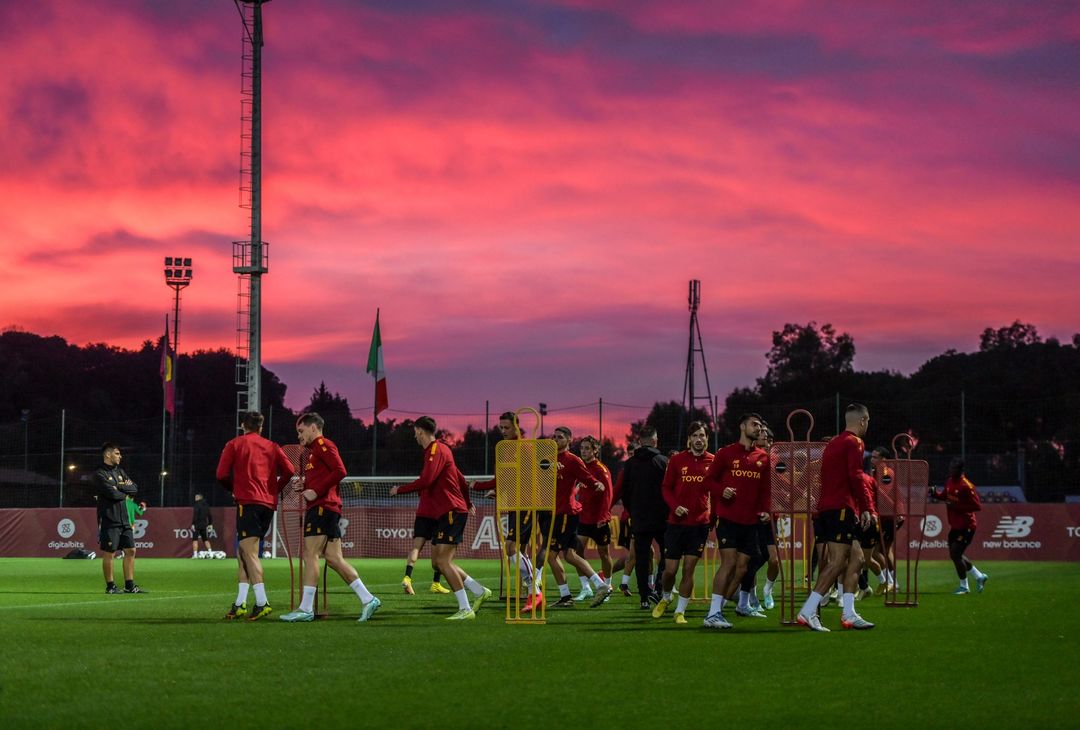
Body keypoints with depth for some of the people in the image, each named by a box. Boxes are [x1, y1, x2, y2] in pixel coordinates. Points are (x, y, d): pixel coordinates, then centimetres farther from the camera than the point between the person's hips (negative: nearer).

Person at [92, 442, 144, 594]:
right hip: (109, 520, -8)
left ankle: (130, 585, 11)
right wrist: (125, 493, 0)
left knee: (130, 551, 6)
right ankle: (110, 586, 5)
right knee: (108, 553, -2)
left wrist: (120, 486, -8)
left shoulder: (120, 472, 17)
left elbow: (134, 489, 6)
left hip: (124, 519, 8)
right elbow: (113, 494, -19)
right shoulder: (99, 474, -8)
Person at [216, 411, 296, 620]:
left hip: (247, 501, -5)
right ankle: (240, 603, 10)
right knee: (243, 552, 13)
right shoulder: (271, 446, 16)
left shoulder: (234, 445, 7)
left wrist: (233, 489, 17)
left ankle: (262, 603, -26)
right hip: (268, 503, 5)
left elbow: (221, 474, -1)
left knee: (249, 552, -12)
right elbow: (289, 471, 4)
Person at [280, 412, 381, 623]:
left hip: (322, 507, -10)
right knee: (334, 558, 5)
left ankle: (306, 609, -11)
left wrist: (316, 491, -18)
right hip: (320, 508, 10)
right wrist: (304, 487, 12)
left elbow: (340, 471, -18)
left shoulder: (323, 445, -5)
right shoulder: (314, 450, 25)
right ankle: (368, 600, 2)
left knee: (310, 555, -10)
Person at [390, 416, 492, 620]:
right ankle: (480, 591, 13)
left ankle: (465, 609, -14)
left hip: (452, 512, -10)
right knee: (437, 563, 9)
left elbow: (426, 481, -25)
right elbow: (460, 479, 29)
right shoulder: (439, 450, 19)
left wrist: (400, 490, -13)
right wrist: (468, 503, 40)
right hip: (443, 514, 10)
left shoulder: (436, 451, -12)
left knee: (443, 561, -13)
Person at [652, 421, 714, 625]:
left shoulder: (712, 461, 2)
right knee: (670, 570, 2)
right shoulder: (676, 460, 1)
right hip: (676, 522, 0)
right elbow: (665, 487, 5)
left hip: (700, 524, 0)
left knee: (689, 569, -2)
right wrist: (675, 506, -12)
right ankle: (666, 598, 32)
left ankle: (680, 612, 9)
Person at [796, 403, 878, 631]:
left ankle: (848, 614, 7)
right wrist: (866, 508, -16)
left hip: (828, 507, 10)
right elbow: (855, 476, -17)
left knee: (856, 558, 10)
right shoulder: (854, 443, -7)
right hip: (841, 508, -10)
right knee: (838, 562, -12)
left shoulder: (834, 443, 21)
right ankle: (807, 612, -18)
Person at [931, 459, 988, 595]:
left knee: (955, 554, -10)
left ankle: (964, 586, 6)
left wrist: (956, 506, -26)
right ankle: (979, 576, 30)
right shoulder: (949, 482, 6)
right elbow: (944, 496, 22)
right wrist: (934, 493, 0)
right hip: (955, 526, 9)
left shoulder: (966, 486, -19)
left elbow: (977, 506, -20)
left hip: (966, 526, -9)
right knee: (955, 554, 13)